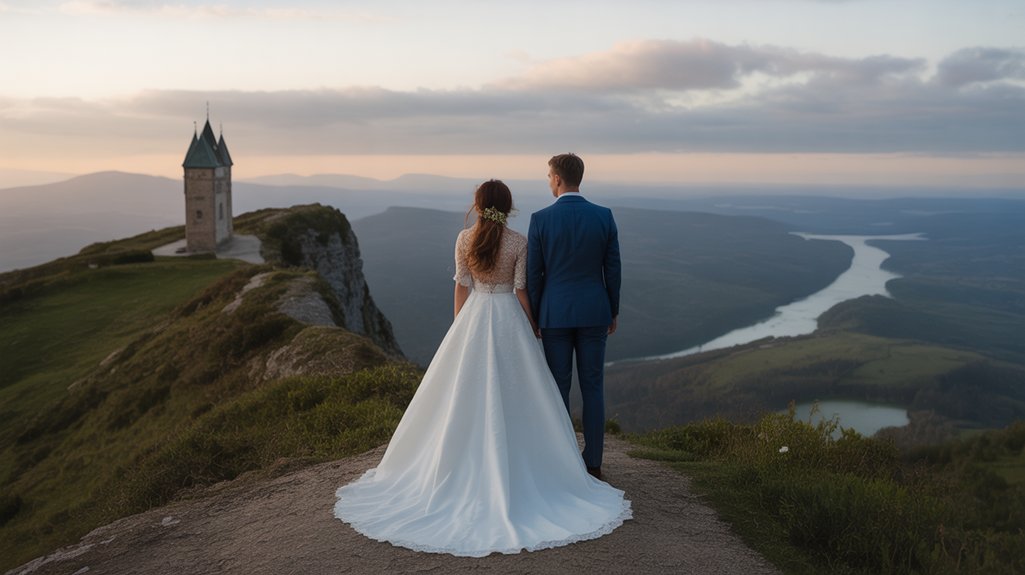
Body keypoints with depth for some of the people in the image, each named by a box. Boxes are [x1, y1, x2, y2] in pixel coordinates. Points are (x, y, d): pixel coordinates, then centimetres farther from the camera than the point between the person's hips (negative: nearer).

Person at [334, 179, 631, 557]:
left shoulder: (464, 240, -3)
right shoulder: (518, 243, -9)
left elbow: (461, 287, 1)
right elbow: (521, 292, -6)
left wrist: (460, 328, 12)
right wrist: (531, 328, 7)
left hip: (473, 319, 2)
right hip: (508, 319, -2)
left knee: (468, 395, 10)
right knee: (510, 396, 6)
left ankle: (470, 466, 17)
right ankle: (510, 466, 11)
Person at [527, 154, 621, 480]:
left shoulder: (540, 220, -9)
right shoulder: (604, 216, -3)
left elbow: (533, 274, -5)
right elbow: (613, 268, 1)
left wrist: (532, 318, 6)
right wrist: (613, 311, 12)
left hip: (555, 313, -2)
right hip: (593, 312, 2)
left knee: (558, 388, 7)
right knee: (592, 388, 9)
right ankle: (592, 463, 13)